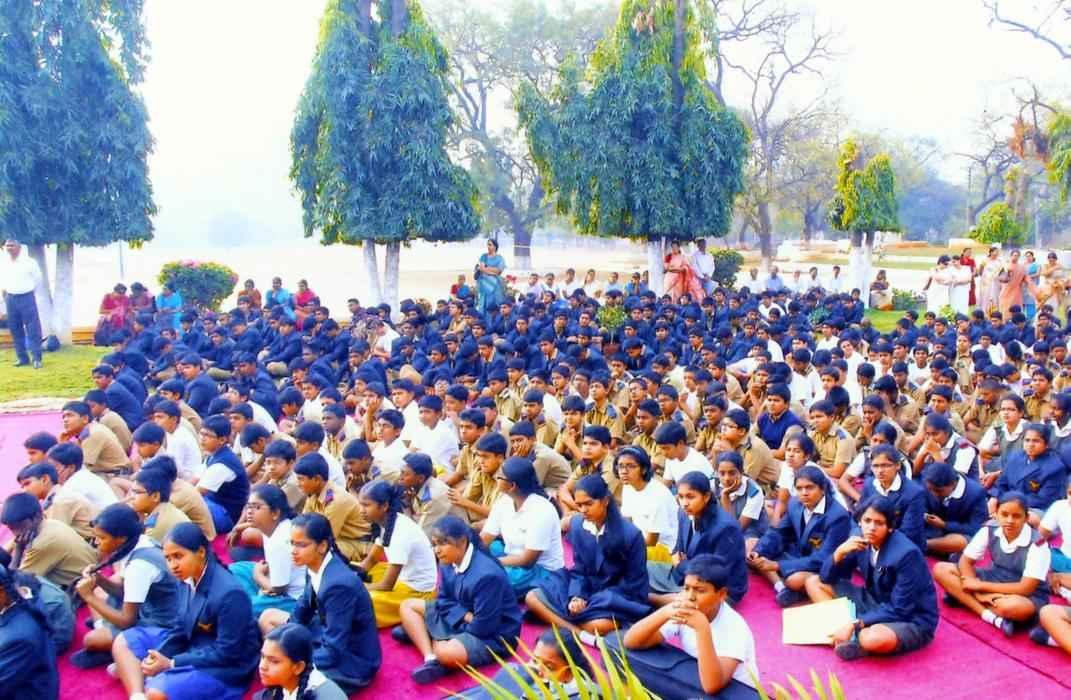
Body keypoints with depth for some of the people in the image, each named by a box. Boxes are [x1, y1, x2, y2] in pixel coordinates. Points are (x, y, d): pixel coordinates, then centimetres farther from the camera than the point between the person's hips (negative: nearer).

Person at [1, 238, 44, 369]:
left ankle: (36, 358, -3)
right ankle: (22, 358, 16)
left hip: (26, 298, -4)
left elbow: (38, 278, 6)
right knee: (15, 330, 7)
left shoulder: (29, 262, -7)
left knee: (33, 329, -6)